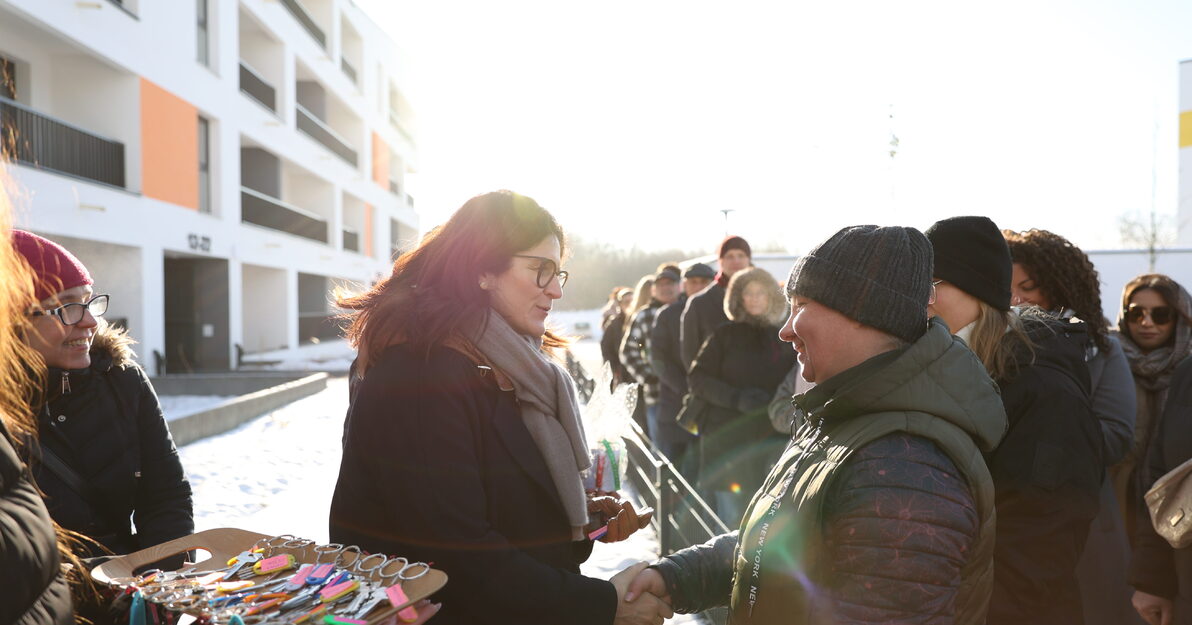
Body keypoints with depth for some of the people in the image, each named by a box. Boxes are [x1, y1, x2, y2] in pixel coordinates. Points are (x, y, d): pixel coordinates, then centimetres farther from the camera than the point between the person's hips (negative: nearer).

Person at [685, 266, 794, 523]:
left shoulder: (785, 338, 11)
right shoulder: (726, 335, 5)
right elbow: (698, 379, 0)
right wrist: (736, 398, -15)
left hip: (773, 438, 2)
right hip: (728, 436, -2)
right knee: (731, 516, 0)